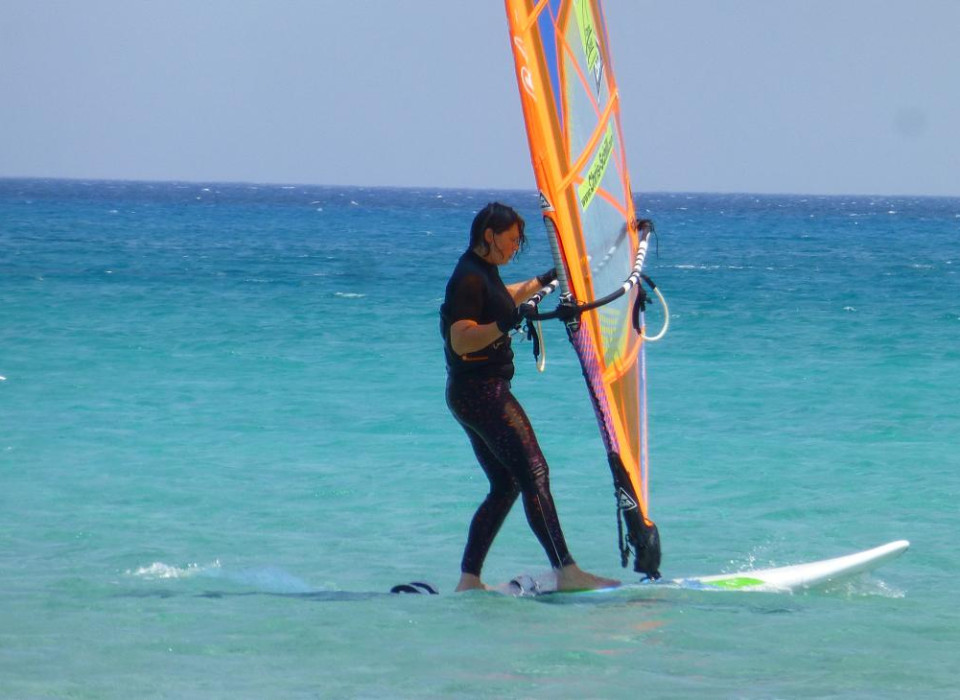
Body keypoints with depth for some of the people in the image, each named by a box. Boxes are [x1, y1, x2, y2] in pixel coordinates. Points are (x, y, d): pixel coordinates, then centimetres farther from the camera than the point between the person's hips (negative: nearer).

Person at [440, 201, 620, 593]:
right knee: (533, 473, -15)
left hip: (485, 392, 11)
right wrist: (503, 325, -36)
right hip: (479, 392, -11)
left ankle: (469, 579, 10)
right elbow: (461, 341, -24)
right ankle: (566, 571, -22)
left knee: (506, 486, 11)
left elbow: (504, 299, 41)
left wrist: (544, 281, 50)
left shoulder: (484, 274, 17)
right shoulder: (469, 279, -14)